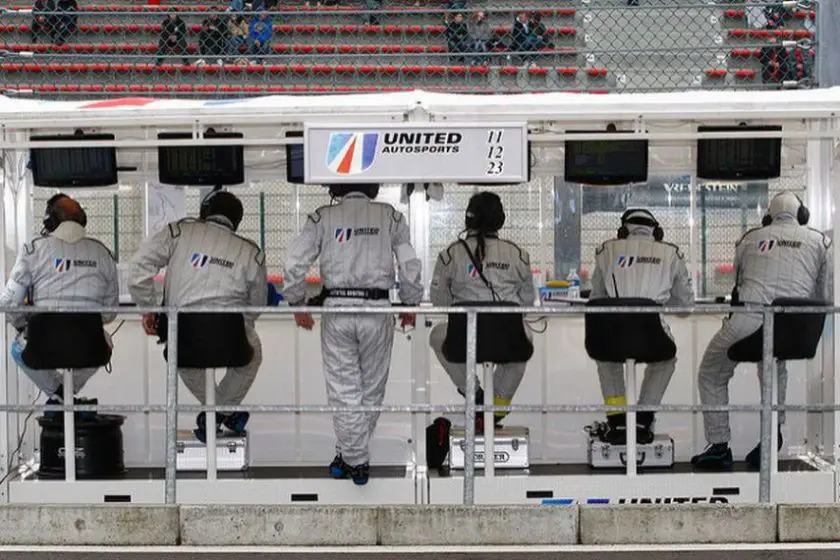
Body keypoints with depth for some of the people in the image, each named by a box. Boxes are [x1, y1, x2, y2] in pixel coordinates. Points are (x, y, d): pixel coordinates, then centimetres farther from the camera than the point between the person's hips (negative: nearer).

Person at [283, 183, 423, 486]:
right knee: (372, 388, 14)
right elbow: (410, 265, 1)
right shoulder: (389, 216, 4)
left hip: (336, 308, 0)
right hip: (377, 308, 0)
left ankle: (356, 461, 9)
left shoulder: (323, 217, 3)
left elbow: (295, 263, -2)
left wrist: (297, 303, 11)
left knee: (343, 389, 7)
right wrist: (410, 304, 14)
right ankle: (350, 452, 23)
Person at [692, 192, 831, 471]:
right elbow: (824, 296, 18)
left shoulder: (750, 238, 19)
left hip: (747, 320, -1)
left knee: (712, 374, 20)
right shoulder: (818, 241, 18)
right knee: (774, 370, 32)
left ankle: (719, 447, 14)